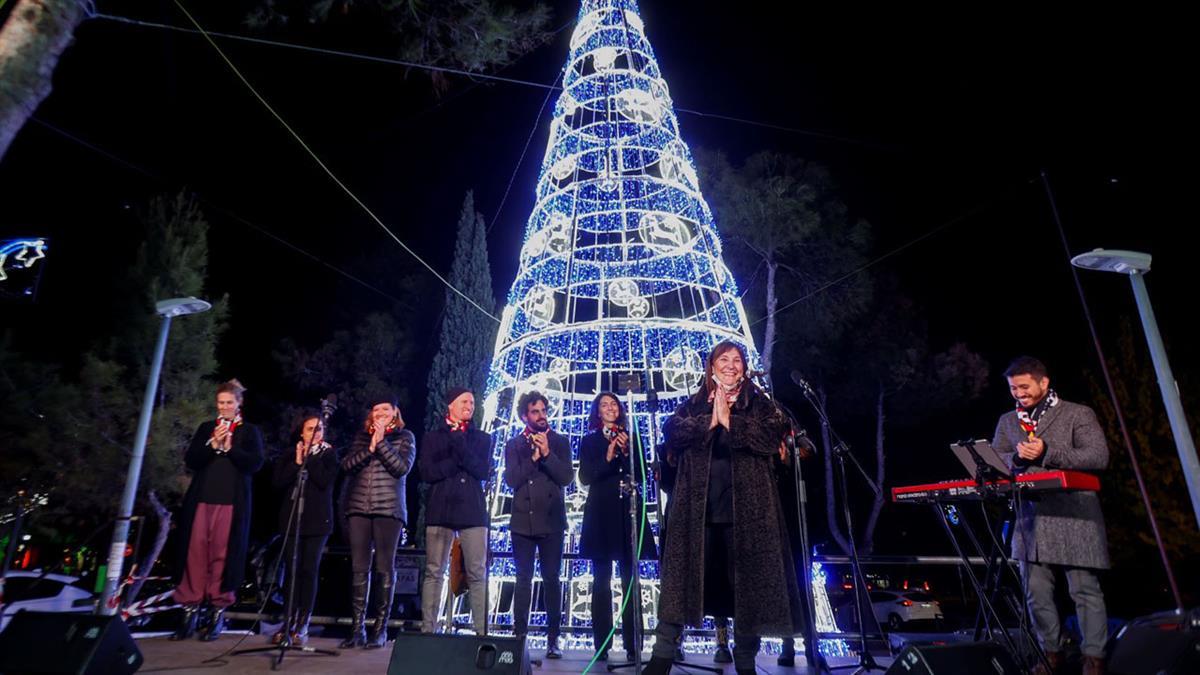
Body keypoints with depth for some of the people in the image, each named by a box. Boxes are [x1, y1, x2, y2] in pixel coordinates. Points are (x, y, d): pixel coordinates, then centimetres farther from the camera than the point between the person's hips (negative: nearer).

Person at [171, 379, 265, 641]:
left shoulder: (249, 431, 7)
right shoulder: (205, 428, 15)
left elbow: (255, 463, -5)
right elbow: (190, 460, 5)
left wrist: (230, 447, -15)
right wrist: (212, 445, -10)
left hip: (232, 501, -3)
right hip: (201, 498, 3)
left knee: (222, 554, -2)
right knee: (195, 551, 0)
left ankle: (218, 611, 6)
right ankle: (190, 609, 9)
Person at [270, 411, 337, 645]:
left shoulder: (328, 454, 3)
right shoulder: (288, 454, 10)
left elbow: (325, 481, -12)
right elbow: (278, 482, -2)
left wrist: (310, 457, -10)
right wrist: (297, 462, -9)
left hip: (317, 520, -2)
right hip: (291, 519, 2)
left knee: (309, 571, -2)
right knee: (292, 572, 3)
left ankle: (302, 626, 6)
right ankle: (289, 621, 15)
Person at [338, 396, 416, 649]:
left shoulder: (405, 436, 6)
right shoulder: (362, 435, 15)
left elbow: (402, 467, -8)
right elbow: (347, 465, 4)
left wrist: (381, 441, -10)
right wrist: (369, 448, -9)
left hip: (389, 509, -3)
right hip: (358, 507, 3)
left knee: (384, 568, -1)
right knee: (359, 567, 3)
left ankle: (380, 628, 6)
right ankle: (357, 628, 10)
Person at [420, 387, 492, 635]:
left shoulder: (482, 439, 14)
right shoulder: (433, 437, 12)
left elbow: (483, 471, -3)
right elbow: (427, 472, -1)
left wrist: (459, 444, -9)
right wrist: (458, 462, -7)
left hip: (473, 511, 0)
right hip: (440, 510, 0)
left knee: (478, 575, -3)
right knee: (434, 573, 0)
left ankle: (482, 632, 0)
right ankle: (427, 630, 7)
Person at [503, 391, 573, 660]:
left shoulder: (559, 442, 6)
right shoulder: (514, 444, 7)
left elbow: (567, 477, -5)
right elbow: (511, 480, -4)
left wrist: (547, 453, -15)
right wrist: (533, 457, -13)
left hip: (551, 521, -1)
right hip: (523, 521, 1)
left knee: (551, 579, 2)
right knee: (524, 579, 6)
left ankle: (553, 637, 8)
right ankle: (519, 634, 12)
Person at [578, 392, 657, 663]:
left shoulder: (630, 438, 12)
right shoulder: (589, 441, 9)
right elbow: (585, 477, -2)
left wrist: (626, 452, -10)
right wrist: (607, 458, -14)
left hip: (627, 512, 1)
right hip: (601, 513, -1)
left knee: (629, 578, 0)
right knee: (601, 579, 1)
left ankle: (633, 643, 3)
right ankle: (602, 645, 5)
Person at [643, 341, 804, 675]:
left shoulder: (760, 404, 10)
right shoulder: (694, 404, 13)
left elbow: (773, 437, -7)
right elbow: (672, 430, -2)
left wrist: (729, 422, -11)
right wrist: (709, 421, -12)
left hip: (746, 506, 0)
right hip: (698, 507, 1)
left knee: (748, 581, 4)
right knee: (683, 578, 1)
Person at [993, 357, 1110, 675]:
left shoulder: (1078, 414, 1)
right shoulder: (1007, 421, 15)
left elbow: (1099, 457, -10)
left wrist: (1047, 452, -18)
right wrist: (1017, 458, -10)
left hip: (1073, 517, -4)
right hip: (1030, 520, 4)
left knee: (1085, 590, 1)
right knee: (1036, 592, 10)